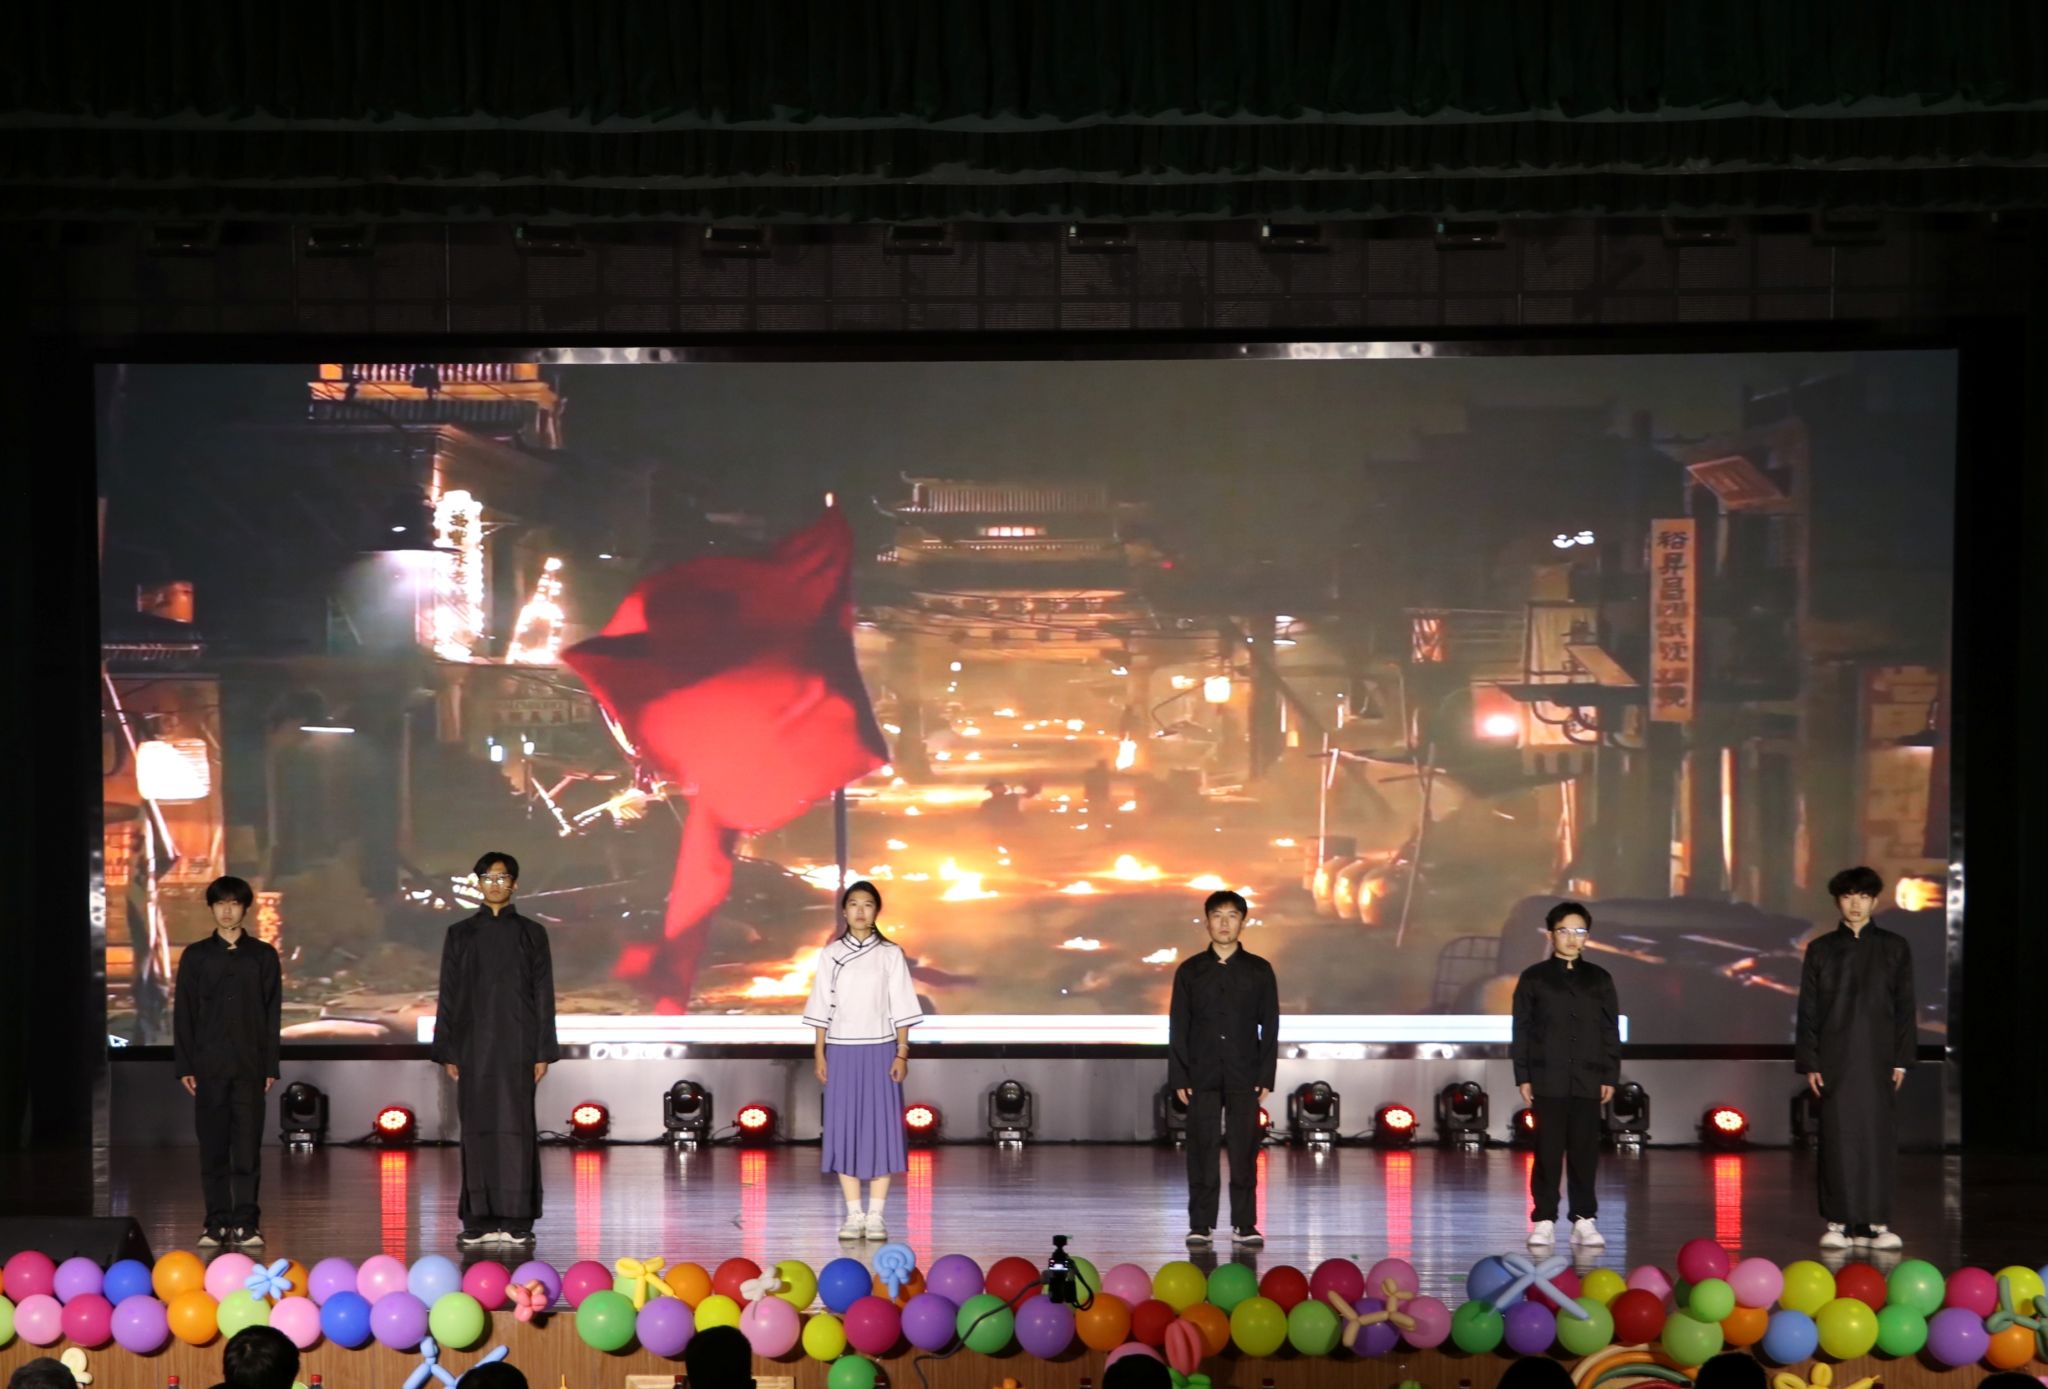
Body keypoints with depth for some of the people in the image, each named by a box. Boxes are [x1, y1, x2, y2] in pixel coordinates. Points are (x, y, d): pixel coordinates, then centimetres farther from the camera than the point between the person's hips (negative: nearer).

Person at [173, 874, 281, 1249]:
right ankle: (217, 1222, 6)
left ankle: (246, 1222, -1)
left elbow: (272, 1014, 6)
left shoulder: (263, 955, 7)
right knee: (212, 1147, 2)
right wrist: (184, 1066, 0)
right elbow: (183, 1013, 6)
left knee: (248, 1146, -4)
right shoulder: (195, 956, 7)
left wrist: (271, 1066, 1)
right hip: (208, 1064, 0)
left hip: (249, 1065, 0)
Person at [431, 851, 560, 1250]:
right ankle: (480, 1220, 3)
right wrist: (447, 1052, 3)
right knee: (478, 1128, 1)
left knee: (515, 1127, -5)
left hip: (517, 1043, -1)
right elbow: (449, 996, 9)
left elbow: (544, 995, 4)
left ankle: (516, 1220, -4)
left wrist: (543, 1052, -2)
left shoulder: (531, 933, 6)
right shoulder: (460, 934, 9)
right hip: (473, 1044, 1)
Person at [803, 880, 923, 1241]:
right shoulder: (831, 955, 5)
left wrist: (902, 1053, -5)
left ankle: (876, 1216, 3)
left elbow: (901, 1008, 1)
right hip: (841, 1051, 1)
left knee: (881, 1127, -2)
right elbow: (821, 1008, 6)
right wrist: (819, 1054, 1)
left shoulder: (891, 954, 1)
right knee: (844, 1128, 1)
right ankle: (854, 1215, 8)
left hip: (879, 1050, -1)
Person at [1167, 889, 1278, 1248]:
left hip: (1244, 1076, 0)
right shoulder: (1190, 971, 5)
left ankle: (1244, 1224, 5)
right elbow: (1178, 1027, 4)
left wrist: (1266, 1076, -2)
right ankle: (1200, 1225, 5)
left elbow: (1269, 1026, 4)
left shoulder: (1259, 971, 5)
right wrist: (1179, 1076, -2)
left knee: (1244, 1150, 0)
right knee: (1202, 1150, 0)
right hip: (1202, 1075, 0)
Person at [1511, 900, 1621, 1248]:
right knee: (1548, 1151, -1)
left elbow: (1611, 1031, 10)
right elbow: (1522, 1030, 4)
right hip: (1548, 1079, -2)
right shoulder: (1534, 978, 5)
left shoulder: (1600, 979, 10)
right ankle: (1544, 1220, 3)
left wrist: (1610, 1076, 4)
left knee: (1585, 1151, 2)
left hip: (1588, 1080, 2)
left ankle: (1584, 1219, 8)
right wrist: (1523, 1076, -2)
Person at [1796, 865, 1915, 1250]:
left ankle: (1876, 1222, 2)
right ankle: (1838, 1222, 3)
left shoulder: (1894, 948, 8)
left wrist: (1901, 1059, 0)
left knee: (1877, 1137, -2)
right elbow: (1807, 1011, 6)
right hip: (1834, 1059, 0)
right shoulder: (1820, 950, 7)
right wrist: (1809, 1062, -1)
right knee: (1837, 1137, -2)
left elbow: (1904, 1008, 7)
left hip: (1878, 1059, 0)